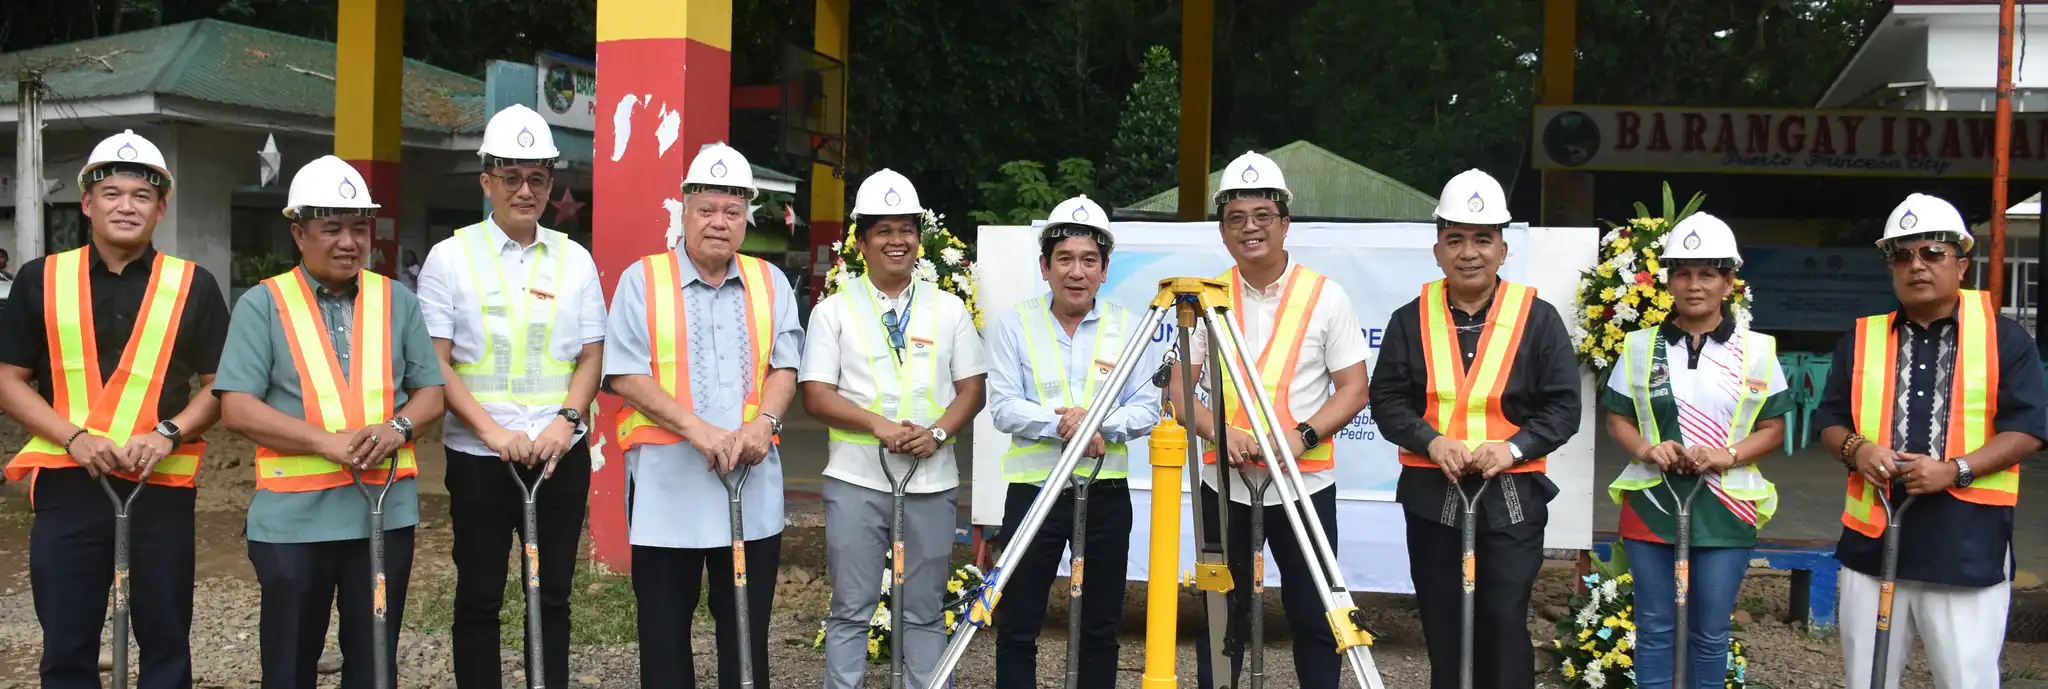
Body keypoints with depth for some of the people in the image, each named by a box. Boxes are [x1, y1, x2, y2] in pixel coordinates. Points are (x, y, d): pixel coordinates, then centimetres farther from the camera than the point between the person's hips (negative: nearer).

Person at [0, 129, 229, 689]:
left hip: (162, 488, 0)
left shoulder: (192, 285, 3)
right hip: (67, 486, 1)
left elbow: (220, 385, 5)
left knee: (166, 641, 7)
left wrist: (169, 433, -13)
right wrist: (74, 437, -11)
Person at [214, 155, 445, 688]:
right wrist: (328, 442, -19)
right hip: (294, 516, -2)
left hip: (386, 510, 3)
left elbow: (430, 393, 11)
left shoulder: (397, 300, 9)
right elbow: (237, 408, -8)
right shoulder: (263, 304, -1)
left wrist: (397, 428, -12)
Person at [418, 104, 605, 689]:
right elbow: (433, 362, -6)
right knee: (479, 597, 7)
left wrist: (566, 421, -11)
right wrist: (491, 430, -17)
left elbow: (592, 355, 7)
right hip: (479, 457, -2)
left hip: (561, 456, 2)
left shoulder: (575, 260, 7)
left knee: (553, 595, 9)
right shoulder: (451, 257, -1)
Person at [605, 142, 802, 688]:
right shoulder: (642, 280, 1)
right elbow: (624, 374, -7)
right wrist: (696, 428, -18)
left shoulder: (769, 283, 11)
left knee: (747, 628, 9)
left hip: (753, 485, 3)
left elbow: (785, 365, 7)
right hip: (667, 483, -2)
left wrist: (764, 422, -14)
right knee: (664, 628, 6)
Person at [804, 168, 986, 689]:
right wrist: (880, 426, -17)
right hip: (856, 479, -2)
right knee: (851, 608, 3)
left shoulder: (949, 308, 9)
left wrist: (937, 432, -11)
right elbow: (816, 395, -3)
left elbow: (971, 389, 7)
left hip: (933, 480, 2)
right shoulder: (834, 310, 3)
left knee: (926, 610, 9)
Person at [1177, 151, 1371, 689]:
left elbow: (1353, 388, -2)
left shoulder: (1325, 296, -2)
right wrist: (1221, 433, -16)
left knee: (1314, 616, 4)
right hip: (1223, 482, 2)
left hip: (1306, 483, -1)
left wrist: (1303, 435, -18)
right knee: (1221, 615, 9)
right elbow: (1177, 387, 3)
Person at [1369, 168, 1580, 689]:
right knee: (1441, 625, 9)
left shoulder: (1538, 318, 0)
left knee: (1504, 623, -4)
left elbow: (1563, 407, -1)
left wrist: (1513, 448, -17)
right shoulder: (1411, 319, 4)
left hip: (1511, 496, -2)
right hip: (1432, 495, 2)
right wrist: (1433, 441, -16)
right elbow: (1388, 401, 1)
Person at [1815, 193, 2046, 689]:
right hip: (1873, 538, 3)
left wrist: (1955, 469, -17)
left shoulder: (2004, 339, 1)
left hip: (1967, 546, -3)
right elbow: (1830, 420, 13)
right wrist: (1856, 449, -10)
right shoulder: (1861, 339, 11)